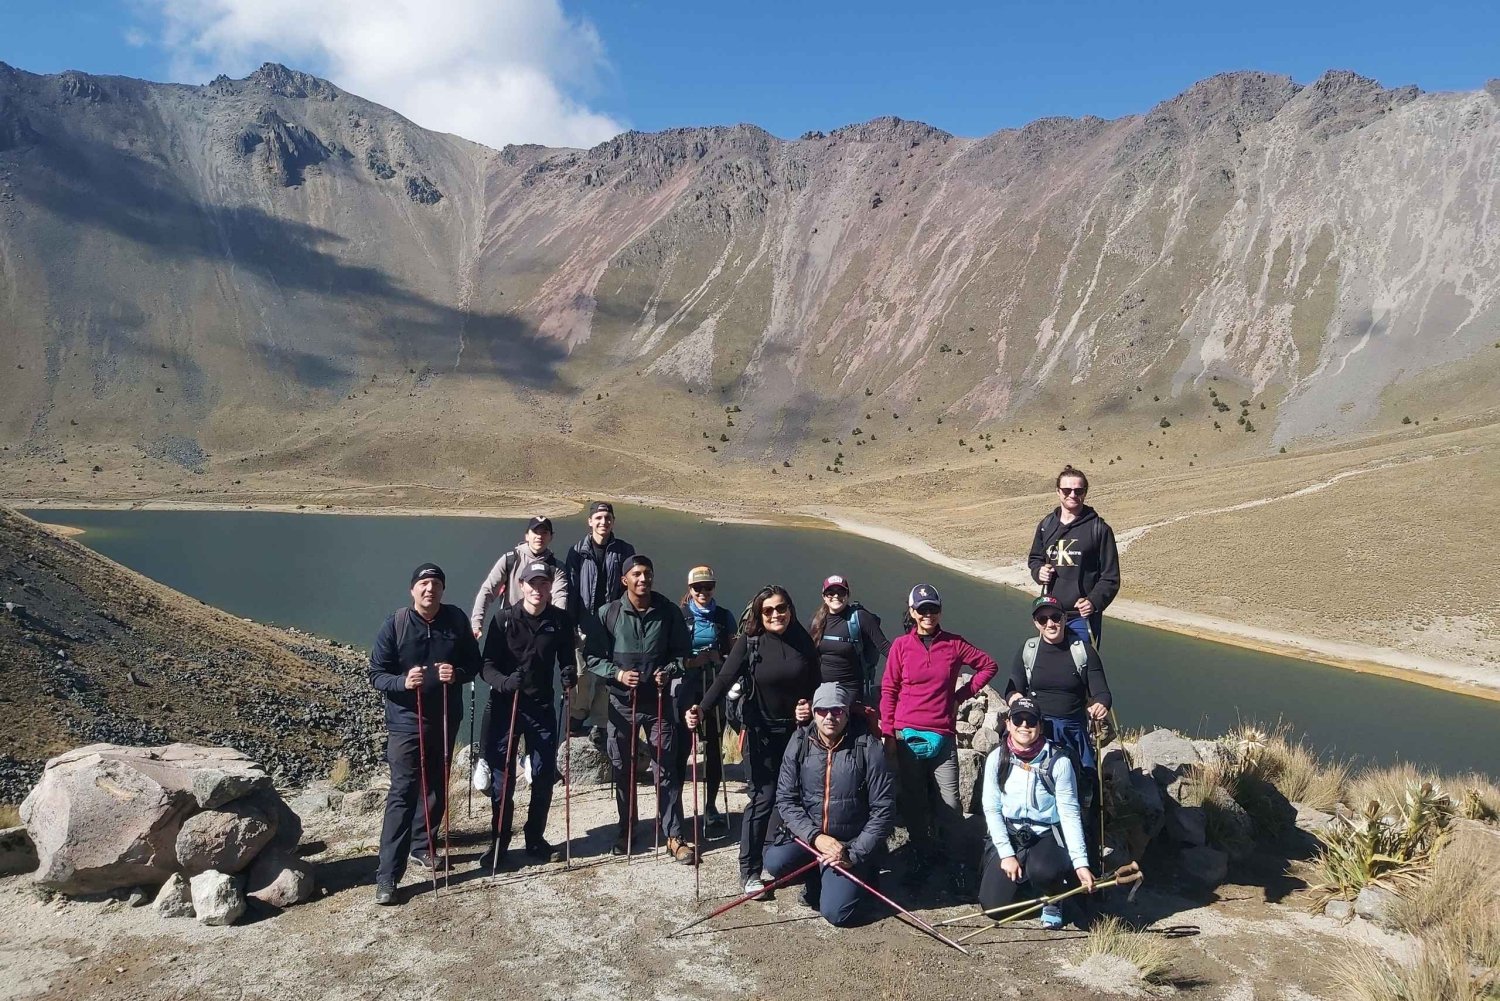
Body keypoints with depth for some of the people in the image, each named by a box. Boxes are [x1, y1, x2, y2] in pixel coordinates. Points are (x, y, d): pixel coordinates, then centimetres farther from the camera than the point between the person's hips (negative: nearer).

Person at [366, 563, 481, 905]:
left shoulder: (456, 619, -4)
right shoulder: (395, 624, -12)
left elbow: (474, 663, 4)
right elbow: (376, 675, -9)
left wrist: (458, 673, -18)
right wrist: (403, 681, -28)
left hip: (446, 720, 4)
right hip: (406, 723, -4)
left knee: (437, 789, 17)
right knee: (403, 794, -7)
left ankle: (422, 846, 39)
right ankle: (387, 876, -2)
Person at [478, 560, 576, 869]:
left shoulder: (560, 620, -2)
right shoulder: (504, 618, -8)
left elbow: (566, 659, 7)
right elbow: (486, 666, -10)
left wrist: (569, 674, -15)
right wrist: (504, 682, -30)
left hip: (542, 707, 2)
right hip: (504, 705, -2)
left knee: (544, 776, 8)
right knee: (502, 778, 4)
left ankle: (535, 839, 26)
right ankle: (499, 843, 20)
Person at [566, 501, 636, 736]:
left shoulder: (624, 551, 5)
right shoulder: (578, 551, 3)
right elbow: (570, 588, 1)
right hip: (585, 622, 0)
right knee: (582, 673, -1)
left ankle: (600, 723, 11)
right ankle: (577, 718, 13)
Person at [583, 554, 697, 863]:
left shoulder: (668, 611, -4)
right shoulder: (607, 613, -6)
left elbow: (683, 651, 3)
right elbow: (594, 657, -3)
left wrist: (669, 670, -15)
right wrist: (617, 673, -19)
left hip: (658, 702, 0)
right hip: (621, 703, 1)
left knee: (667, 770, 1)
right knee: (622, 770, 12)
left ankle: (674, 837, 10)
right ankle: (626, 832, 28)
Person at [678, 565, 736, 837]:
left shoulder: (724, 617, 8)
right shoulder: (679, 615, 2)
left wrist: (718, 658, -5)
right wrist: (692, 661, -13)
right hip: (687, 690, -2)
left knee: (714, 748, 6)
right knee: (680, 749, -5)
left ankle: (710, 807, 17)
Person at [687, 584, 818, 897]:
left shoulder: (803, 641, 1)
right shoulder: (749, 641, -9)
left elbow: (815, 685, 10)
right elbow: (725, 679, -19)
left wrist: (810, 707, -10)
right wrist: (701, 709, -33)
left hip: (798, 730, 3)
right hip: (763, 732, -3)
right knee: (763, 798, -3)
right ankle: (749, 870, 8)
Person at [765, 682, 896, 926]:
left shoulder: (868, 748, -15)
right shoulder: (799, 744, -7)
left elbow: (883, 809, -12)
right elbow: (785, 799, -5)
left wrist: (854, 854, -16)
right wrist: (815, 836, -18)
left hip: (852, 843, -3)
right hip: (808, 836, 3)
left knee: (835, 912, -16)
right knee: (775, 862, -24)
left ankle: (861, 871, 16)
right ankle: (816, 877, 9)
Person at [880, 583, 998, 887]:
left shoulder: (954, 644, 2)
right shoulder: (901, 645, 1)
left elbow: (989, 665, 13)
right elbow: (889, 690, 3)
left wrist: (963, 693, 5)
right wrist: (888, 732, -1)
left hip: (942, 736, 0)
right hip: (907, 736, 1)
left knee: (950, 802, -2)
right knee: (913, 801, 10)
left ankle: (956, 862, 13)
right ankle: (922, 854, 27)